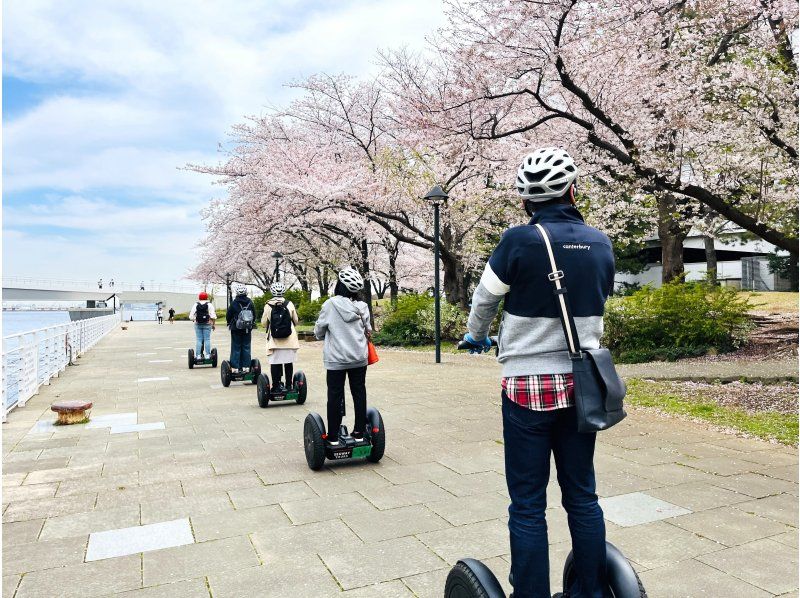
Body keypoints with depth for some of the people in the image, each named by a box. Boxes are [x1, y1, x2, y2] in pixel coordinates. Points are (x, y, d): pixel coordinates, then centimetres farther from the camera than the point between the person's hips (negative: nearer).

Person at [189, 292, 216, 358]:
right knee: (207, 339, 1)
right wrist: (214, 324, 0)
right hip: (207, 324, -1)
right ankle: (207, 355, 0)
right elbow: (213, 316, -8)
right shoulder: (209, 305, -1)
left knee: (198, 340, 3)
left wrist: (194, 320, 14)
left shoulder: (196, 305, 3)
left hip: (198, 324, 1)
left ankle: (198, 355, 2)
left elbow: (191, 316, -2)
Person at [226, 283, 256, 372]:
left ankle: (235, 367, 4)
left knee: (236, 348, 4)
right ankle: (246, 366, 11)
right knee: (246, 348, 9)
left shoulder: (234, 303, -10)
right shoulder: (250, 303, -1)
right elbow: (254, 315, 7)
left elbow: (228, 316, -3)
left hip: (236, 329, -2)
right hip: (247, 330, 2)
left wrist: (230, 323, 17)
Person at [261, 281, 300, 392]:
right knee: (289, 362, 9)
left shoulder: (268, 306, -4)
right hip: (289, 339, 1)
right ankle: (288, 385, 14)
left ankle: (276, 386, 7)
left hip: (274, 340, -1)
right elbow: (296, 321, 4)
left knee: (275, 363, 5)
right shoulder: (289, 304, -2)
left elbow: (264, 323, 0)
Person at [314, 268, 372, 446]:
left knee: (335, 396, 5)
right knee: (359, 393, 12)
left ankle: (333, 436, 10)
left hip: (336, 359, -3)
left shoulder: (330, 305, -10)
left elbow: (318, 332, 0)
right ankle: (359, 432, 19)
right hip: (359, 358, 3)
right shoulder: (362, 307, -1)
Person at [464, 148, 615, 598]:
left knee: (528, 504, 5)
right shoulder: (601, 244, 1)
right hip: (581, 383, 5)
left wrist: (476, 336, 22)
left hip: (529, 386, -5)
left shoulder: (520, 241, -13)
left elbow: (485, 299, 1)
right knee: (582, 496, 16)